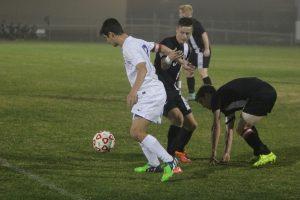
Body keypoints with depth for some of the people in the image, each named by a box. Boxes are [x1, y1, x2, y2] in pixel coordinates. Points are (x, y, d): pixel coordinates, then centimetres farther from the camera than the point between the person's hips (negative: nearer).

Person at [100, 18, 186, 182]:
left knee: (136, 132, -17)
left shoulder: (130, 47, -16)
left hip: (150, 94, -11)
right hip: (148, 94, 11)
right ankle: (153, 165, 29)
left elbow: (142, 69, -29)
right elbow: (159, 47, 29)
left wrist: (133, 91, -40)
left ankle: (169, 162, -17)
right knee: (137, 130, 19)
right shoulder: (137, 42, 16)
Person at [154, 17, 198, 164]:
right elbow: (163, 66, -35)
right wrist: (170, 58, -55)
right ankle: (170, 155, -18)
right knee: (178, 117, -29)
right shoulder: (168, 43, -17)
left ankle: (178, 151, 32)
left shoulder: (186, 48, 9)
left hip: (172, 89, 9)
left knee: (191, 124, 10)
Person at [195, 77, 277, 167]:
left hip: (261, 94, -10)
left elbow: (216, 127, 1)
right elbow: (229, 130, 31)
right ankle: (259, 154, 25)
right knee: (246, 125, 27)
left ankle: (267, 154, 1)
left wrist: (213, 153, 5)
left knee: (241, 129, -1)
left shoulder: (216, 97, 5)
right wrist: (227, 153, 29)